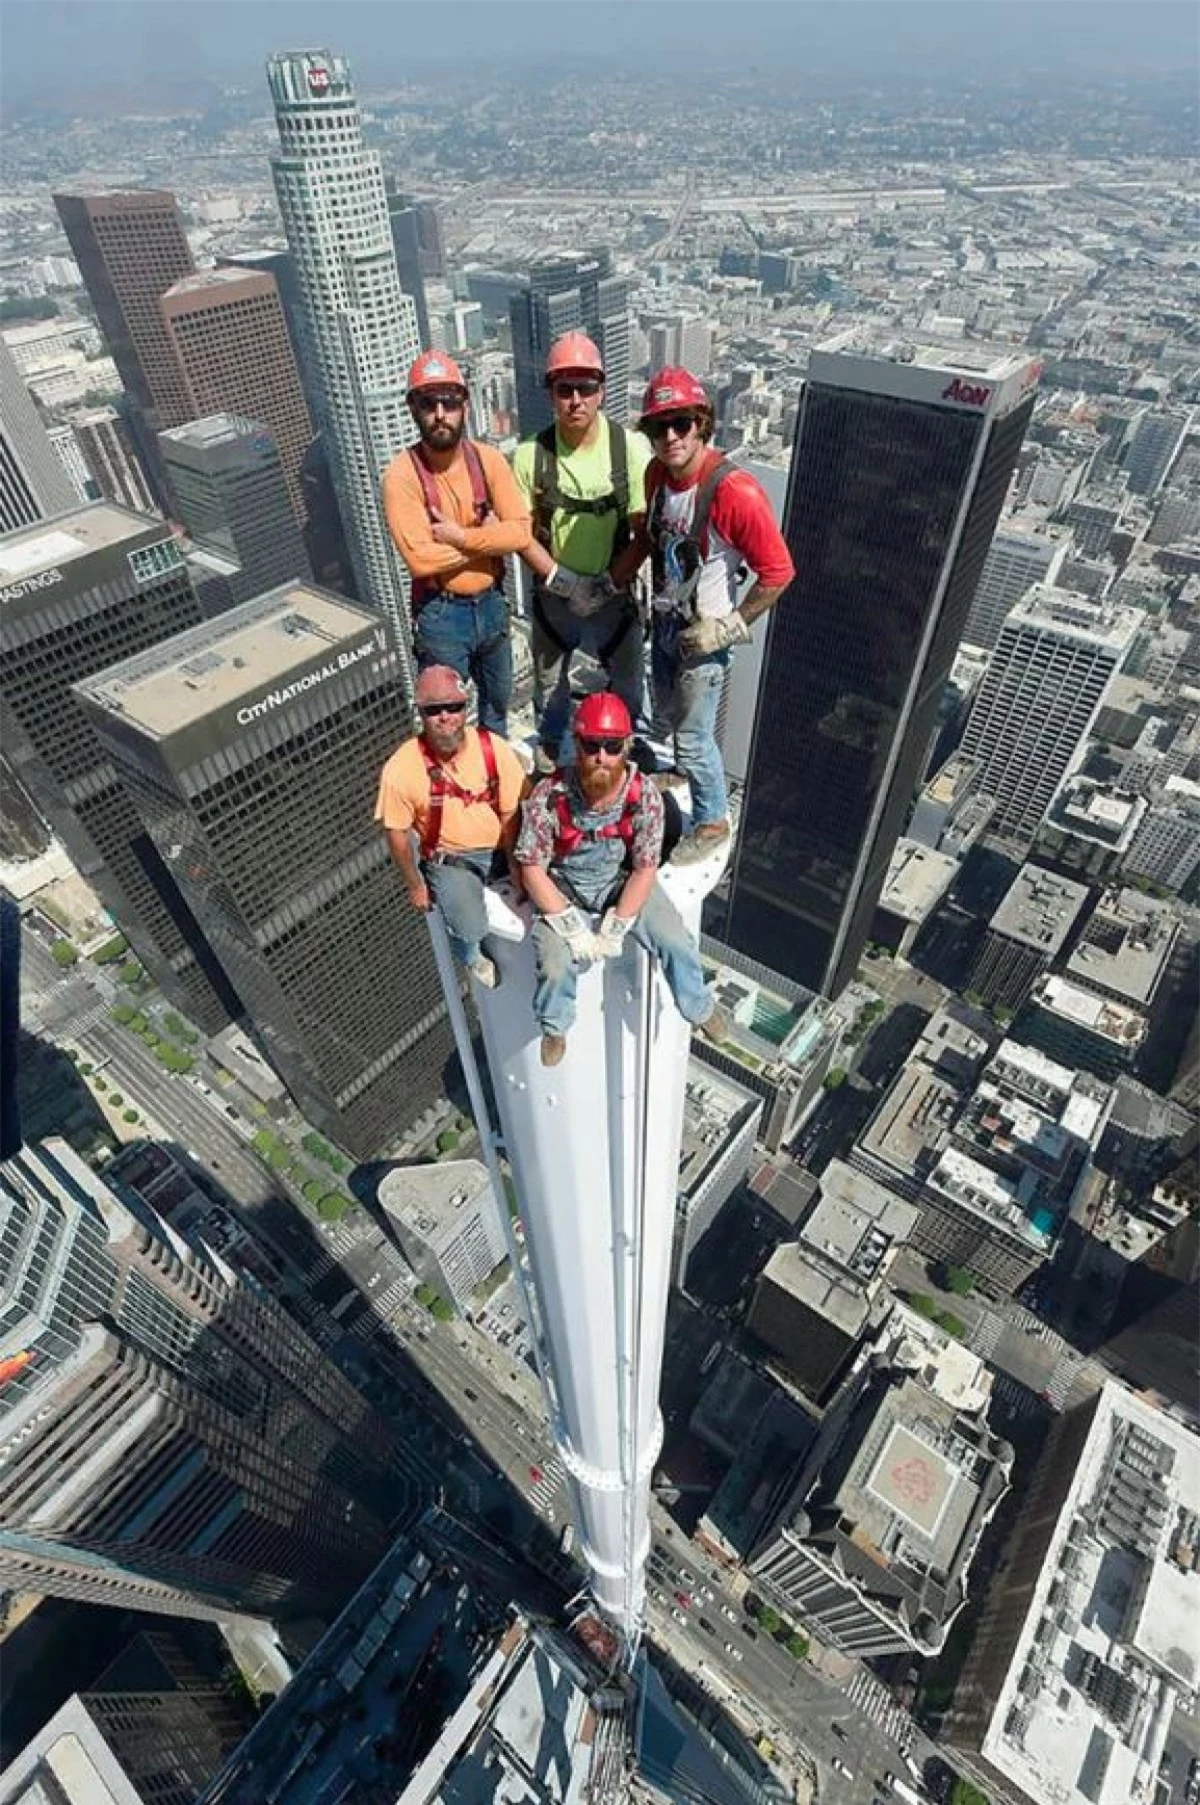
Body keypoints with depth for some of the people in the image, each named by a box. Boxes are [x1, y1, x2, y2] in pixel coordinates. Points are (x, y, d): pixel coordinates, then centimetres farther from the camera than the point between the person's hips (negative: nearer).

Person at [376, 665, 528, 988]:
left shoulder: (495, 749, -18)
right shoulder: (401, 768, -21)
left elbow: (511, 814, -8)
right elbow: (396, 832, -7)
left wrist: (516, 867, -12)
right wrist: (414, 885, 0)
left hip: (500, 848, 3)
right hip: (448, 859, -2)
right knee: (471, 930, -14)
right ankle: (471, 955, 26)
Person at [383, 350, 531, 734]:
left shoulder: (488, 459, -5)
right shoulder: (401, 475, -16)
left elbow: (520, 531, -12)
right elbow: (420, 557, -25)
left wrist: (460, 535, -22)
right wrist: (486, 536, -17)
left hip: (491, 603, 5)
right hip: (441, 614, -4)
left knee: (498, 699, 23)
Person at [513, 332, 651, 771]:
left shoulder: (630, 448, -13)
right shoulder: (531, 454, -11)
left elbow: (646, 533, -11)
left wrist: (608, 584, -20)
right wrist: (564, 581, -18)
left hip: (614, 596, 0)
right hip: (553, 597, 1)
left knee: (628, 679, 16)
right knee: (549, 680, 20)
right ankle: (550, 742, 48)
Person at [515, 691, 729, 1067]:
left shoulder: (644, 795, -21)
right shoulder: (549, 796, -25)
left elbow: (645, 869, -14)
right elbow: (532, 868, -18)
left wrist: (614, 930, -19)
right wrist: (573, 929, -21)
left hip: (623, 881, 2)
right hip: (563, 886, -1)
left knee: (676, 942, -10)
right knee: (556, 966, -21)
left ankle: (698, 1008, 23)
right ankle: (554, 1027, 15)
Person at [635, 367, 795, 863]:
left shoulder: (735, 491, -27)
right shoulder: (657, 472, -5)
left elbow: (778, 572, -22)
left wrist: (729, 626, -18)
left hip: (702, 633, -7)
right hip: (662, 620, 7)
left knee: (692, 737, 2)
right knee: (668, 714, 26)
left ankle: (712, 822, 25)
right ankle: (690, 768, 56)